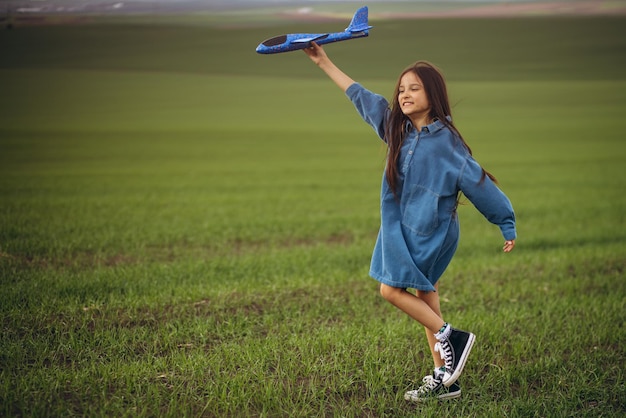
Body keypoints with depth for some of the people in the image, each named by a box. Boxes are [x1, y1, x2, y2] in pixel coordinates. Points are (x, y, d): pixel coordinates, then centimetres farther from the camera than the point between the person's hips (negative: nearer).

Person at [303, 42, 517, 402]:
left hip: (431, 231, -7)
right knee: (425, 297, 9)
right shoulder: (396, 127, 3)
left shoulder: (446, 140, -13)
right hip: (403, 228, 7)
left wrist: (508, 226, -6)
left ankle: (450, 338, 0)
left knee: (392, 288, -12)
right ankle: (445, 379, 14)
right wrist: (325, 63, 15)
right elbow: (360, 95, 11)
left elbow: (478, 182, -10)